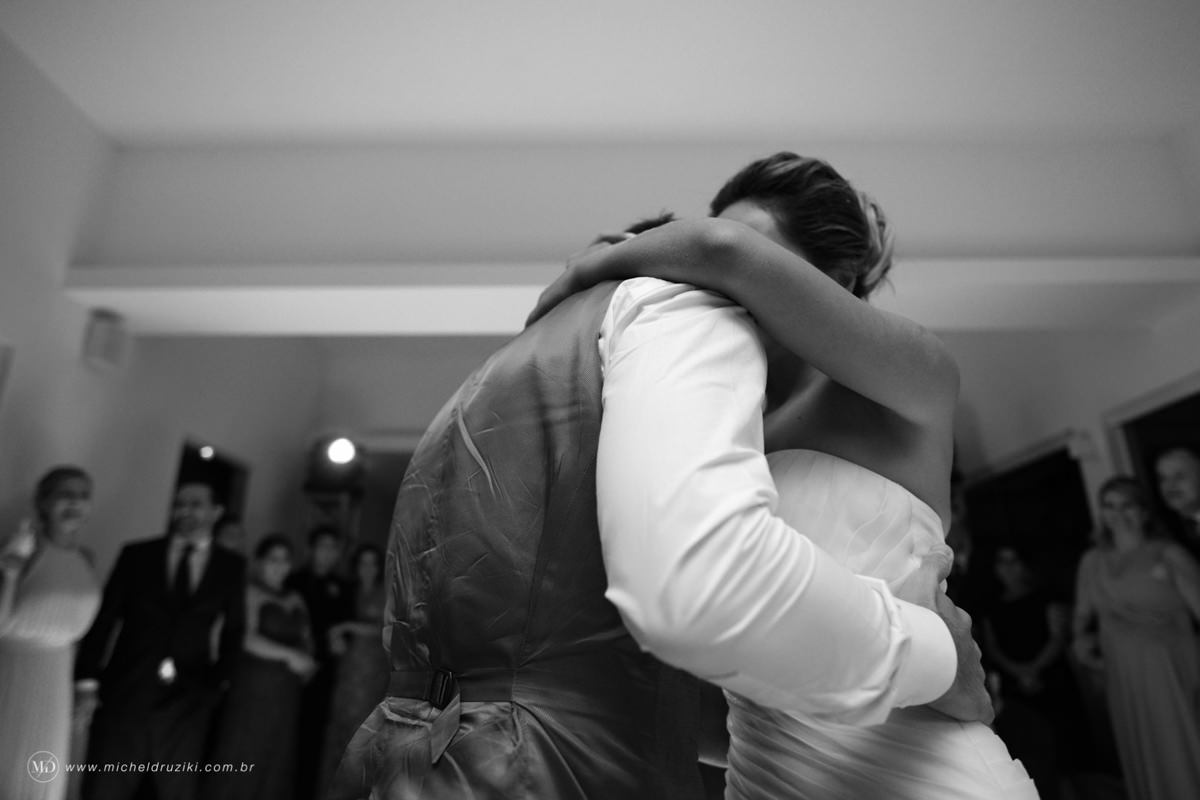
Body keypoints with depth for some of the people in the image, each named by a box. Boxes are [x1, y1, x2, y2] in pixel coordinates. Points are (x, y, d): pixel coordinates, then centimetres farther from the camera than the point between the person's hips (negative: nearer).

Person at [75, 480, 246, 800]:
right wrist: (86, 683, -3)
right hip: (123, 696, 0)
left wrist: (217, 681, 5)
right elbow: (103, 619, 3)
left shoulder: (232, 566, 5)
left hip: (186, 703, 0)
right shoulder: (136, 555, 5)